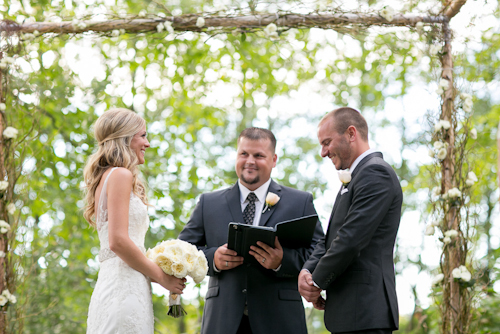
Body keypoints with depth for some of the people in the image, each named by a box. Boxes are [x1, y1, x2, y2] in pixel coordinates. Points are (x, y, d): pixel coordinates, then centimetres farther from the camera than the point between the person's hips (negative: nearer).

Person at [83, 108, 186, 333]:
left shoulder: (107, 177, 22)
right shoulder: (121, 175, -5)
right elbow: (118, 241, -16)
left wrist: (159, 274, 12)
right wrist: (161, 277, -6)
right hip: (124, 289, -9)